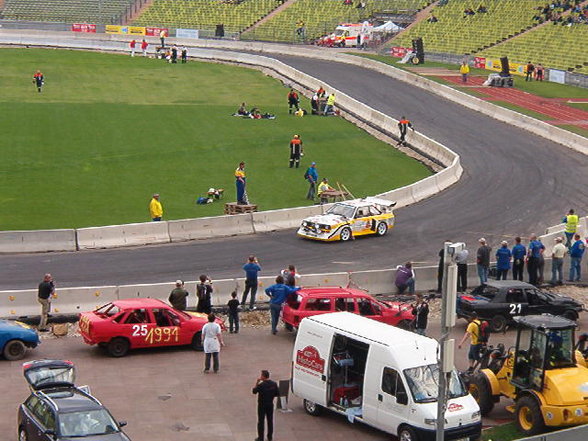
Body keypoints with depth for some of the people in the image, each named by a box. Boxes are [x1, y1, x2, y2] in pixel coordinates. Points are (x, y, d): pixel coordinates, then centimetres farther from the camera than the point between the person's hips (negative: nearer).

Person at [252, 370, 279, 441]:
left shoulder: (261, 385, -20)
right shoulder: (274, 384, -5)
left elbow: (254, 391, -6)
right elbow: (277, 394, 1)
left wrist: (256, 382, -2)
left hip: (262, 405, -4)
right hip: (270, 405, 4)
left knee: (261, 421, 5)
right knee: (270, 420, 15)